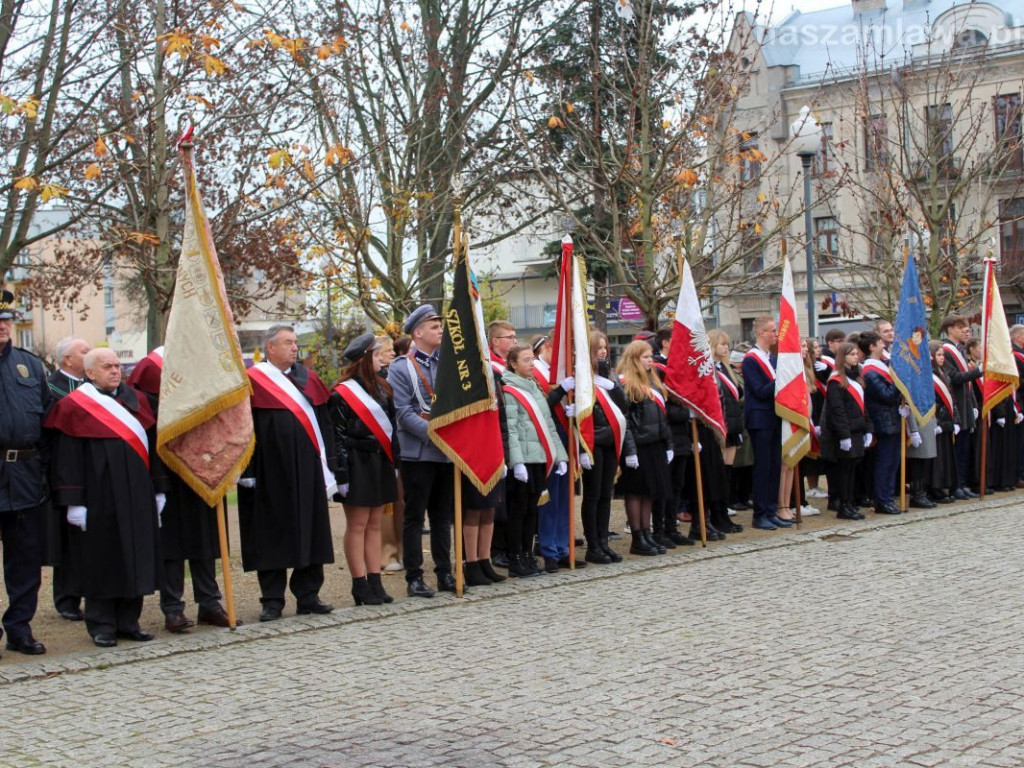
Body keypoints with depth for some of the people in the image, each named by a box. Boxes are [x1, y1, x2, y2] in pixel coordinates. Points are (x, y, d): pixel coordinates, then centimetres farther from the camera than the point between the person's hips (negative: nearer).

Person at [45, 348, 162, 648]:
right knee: (101, 563, 1)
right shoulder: (74, 407, -4)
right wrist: (73, 502, -13)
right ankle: (101, 625, 11)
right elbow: (66, 459, -7)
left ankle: (129, 621, 16)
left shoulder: (135, 400, 11)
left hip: (136, 497, 5)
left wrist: (158, 489, 11)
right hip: (98, 499, -5)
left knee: (135, 560, 7)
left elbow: (151, 446, 15)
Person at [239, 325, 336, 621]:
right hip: (270, 472, -5)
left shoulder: (308, 378, 11)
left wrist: (326, 461, 6)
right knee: (272, 534, 2)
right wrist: (247, 472, -12)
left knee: (310, 531, 7)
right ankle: (272, 600, 9)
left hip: (307, 469, 5)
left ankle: (308, 596, 15)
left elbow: (323, 423, 13)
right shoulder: (252, 382, -5)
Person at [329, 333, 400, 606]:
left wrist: (394, 462, 14)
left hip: (380, 463, 7)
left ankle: (375, 582, 13)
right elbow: (337, 437, -12)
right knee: (357, 525, -2)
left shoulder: (381, 389, 12)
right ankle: (360, 586, 2)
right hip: (357, 464, -7)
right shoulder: (342, 394, -10)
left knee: (375, 524, 9)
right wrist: (341, 476, -16)